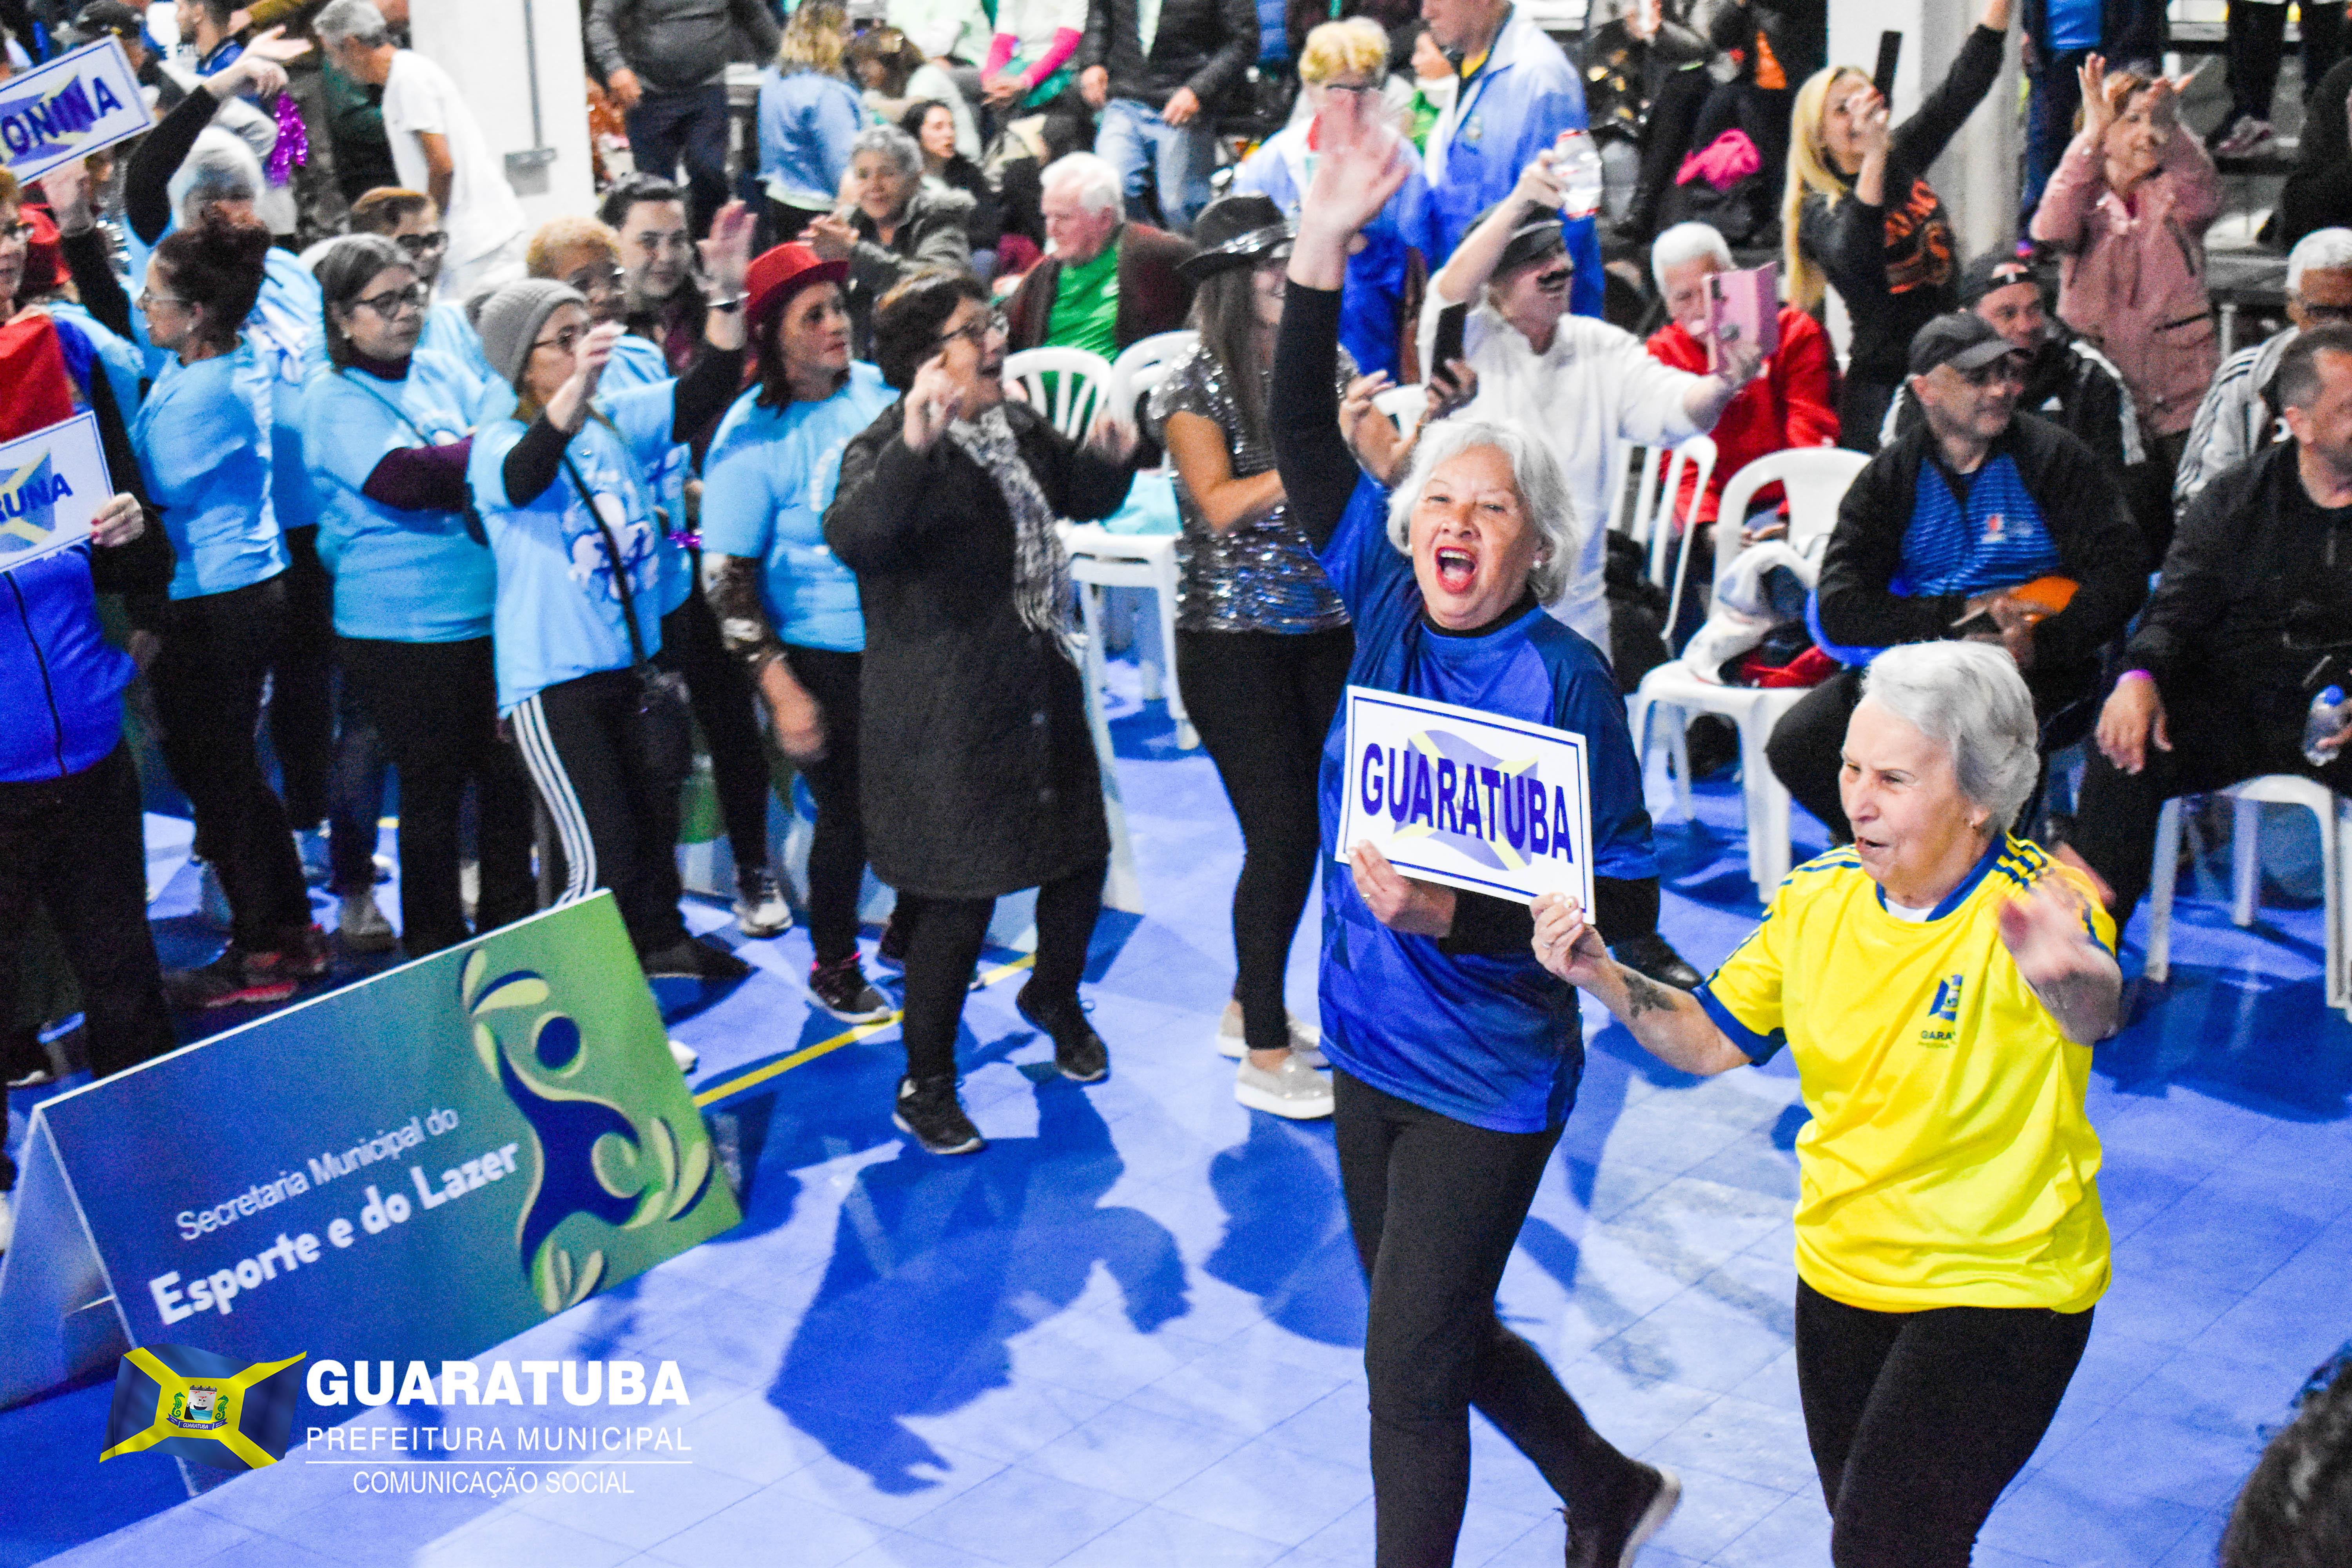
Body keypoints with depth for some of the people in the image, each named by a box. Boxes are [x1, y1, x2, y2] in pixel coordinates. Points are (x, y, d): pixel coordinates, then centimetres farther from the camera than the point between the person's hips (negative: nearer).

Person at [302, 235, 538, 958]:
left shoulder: (442, 372, 11)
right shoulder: (334, 397, -7)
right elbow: (404, 478, -21)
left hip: (490, 613, 6)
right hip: (400, 627, -6)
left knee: (508, 771, 12)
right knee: (433, 787, 4)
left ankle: (511, 926, 28)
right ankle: (436, 949, 19)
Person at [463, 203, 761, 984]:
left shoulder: (618, 420, 4)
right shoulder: (498, 444, -13)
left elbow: (700, 396, -6)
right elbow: (522, 477, -35)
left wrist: (730, 292, -20)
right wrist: (578, 386, -52)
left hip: (632, 661, 6)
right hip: (552, 679, -6)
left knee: (654, 819, 21)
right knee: (604, 860, -9)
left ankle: (661, 941, 43)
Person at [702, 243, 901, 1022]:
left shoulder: (876, 388, -1)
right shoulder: (752, 434, -16)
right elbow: (727, 578, -15)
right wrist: (782, 690, -18)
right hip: (821, 658, -5)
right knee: (849, 813, 5)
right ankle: (833, 967, 29)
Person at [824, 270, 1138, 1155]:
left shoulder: (1017, 427, 9)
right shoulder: (890, 447, -17)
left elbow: (1083, 498, 24)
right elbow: (852, 536, -37)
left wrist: (1109, 457, 1)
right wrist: (914, 446, -52)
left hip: (1040, 692, 8)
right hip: (944, 719, -8)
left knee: (1082, 855, 17)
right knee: (958, 900, -4)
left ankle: (1053, 997, 46)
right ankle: (925, 1087, 14)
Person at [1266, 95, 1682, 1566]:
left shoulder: (1564, 676, -18)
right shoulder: (1390, 608, -3)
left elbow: (1621, 902, -17)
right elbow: (1303, 436, -7)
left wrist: (1450, 912, -30)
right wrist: (1324, 241, -15)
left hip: (1487, 1078, -6)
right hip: (1373, 1048, 7)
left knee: (1410, 1367, 1)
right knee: (1437, 1336, 22)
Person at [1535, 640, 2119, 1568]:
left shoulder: (2029, 907, -22)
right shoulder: (1821, 896, -5)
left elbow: (2094, 1013, -45)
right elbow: (1711, 1040, 2)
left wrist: (2067, 973, -69)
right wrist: (1603, 979, -16)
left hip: (1999, 1289, -6)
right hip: (1840, 1272, 6)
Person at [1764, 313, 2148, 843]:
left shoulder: (2056, 457, 3)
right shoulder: (1889, 477, 8)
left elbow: (2121, 576, -7)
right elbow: (1838, 610, -3)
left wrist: (2039, 644, -23)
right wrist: (1962, 612, -12)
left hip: (2036, 667, -3)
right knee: (1794, 744, -19)